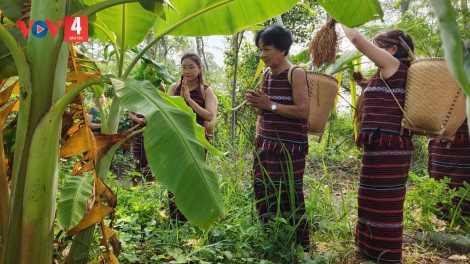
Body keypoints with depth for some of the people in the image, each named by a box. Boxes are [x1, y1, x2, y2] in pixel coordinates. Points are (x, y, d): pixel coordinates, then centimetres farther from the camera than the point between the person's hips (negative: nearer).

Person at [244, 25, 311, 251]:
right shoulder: (266, 75, 13)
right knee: (264, 193, 10)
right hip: (266, 145, 7)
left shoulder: (296, 73, -7)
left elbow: (304, 111, -16)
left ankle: (297, 246, 11)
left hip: (289, 147, -7)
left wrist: (270, 105, -18)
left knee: (288, 197, -5)